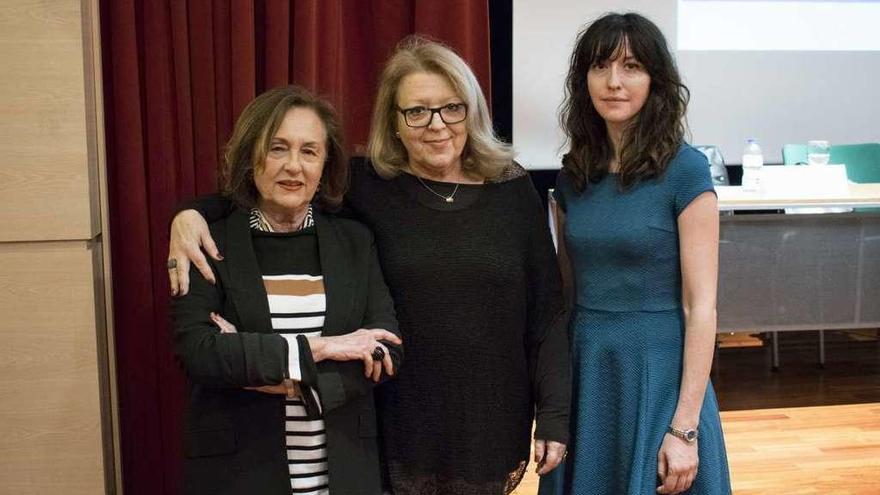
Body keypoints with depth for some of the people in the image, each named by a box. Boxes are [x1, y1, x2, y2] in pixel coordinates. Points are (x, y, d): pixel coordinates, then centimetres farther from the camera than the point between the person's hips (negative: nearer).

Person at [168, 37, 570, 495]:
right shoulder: (368, 186, -7)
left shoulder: (511, 188, -3)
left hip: (494, 423, 1)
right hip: (402, 427, -1)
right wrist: (191, 212, -20)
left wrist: (554, 416, -1)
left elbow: (546, 312, 0)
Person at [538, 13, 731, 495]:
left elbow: (701, 305, -13)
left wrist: (685, 428, -16)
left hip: (657, 373, -5)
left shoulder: (685, 170, -11)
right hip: (584, 374, 5)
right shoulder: (573, 174, 4)